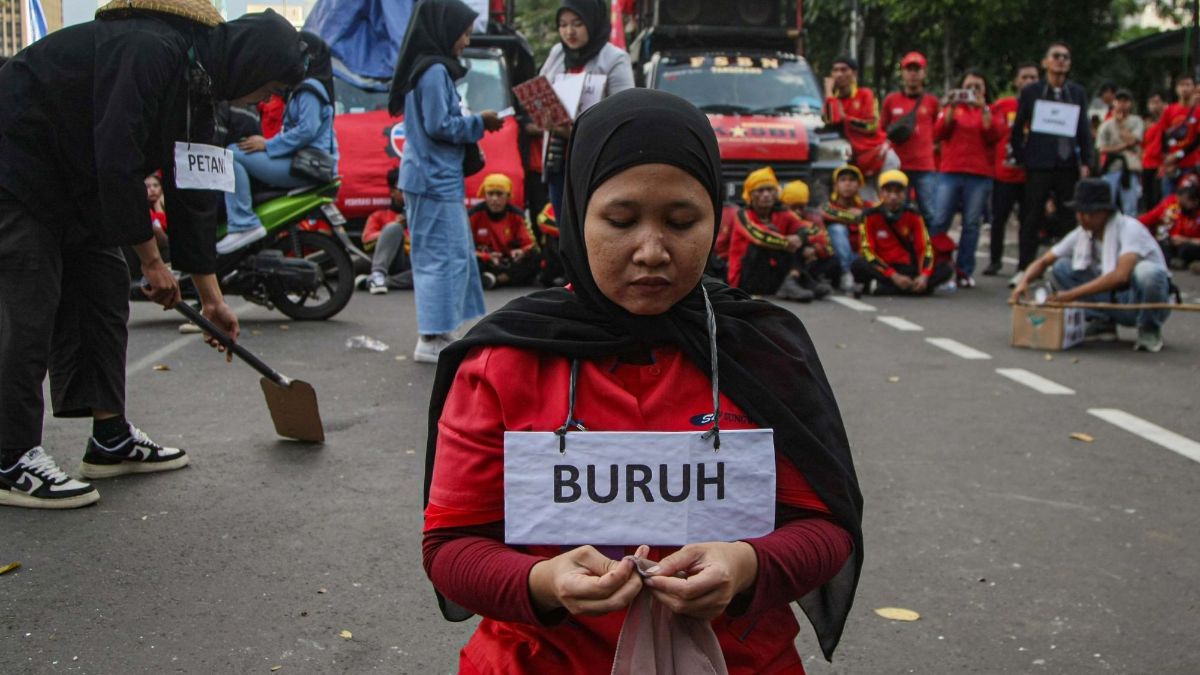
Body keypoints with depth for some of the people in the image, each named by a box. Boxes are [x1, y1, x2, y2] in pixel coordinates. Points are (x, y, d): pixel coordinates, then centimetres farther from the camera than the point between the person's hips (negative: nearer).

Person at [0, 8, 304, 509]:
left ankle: (111, 439, 16)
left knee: (105, 290, 8)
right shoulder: (151, 50, -26)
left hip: (75, 178, 10)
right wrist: (151, 260, -19)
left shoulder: (198, 82, 4)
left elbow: (191, 190, 8)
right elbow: (117, 159, -29)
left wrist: (210, 296, 9)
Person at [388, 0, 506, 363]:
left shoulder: (431, 68, 17)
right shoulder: (435, 71, -14)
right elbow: (439, 126, -18)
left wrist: (473, 122, 9)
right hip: (435, 180, -10)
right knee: (446, 257, -8)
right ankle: (430, 339, -7)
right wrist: (479, 123, -7)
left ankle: (436, 334, 18)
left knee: (449, 256, 14)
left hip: (434, 178, 10)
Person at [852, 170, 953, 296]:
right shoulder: (871, 216, -5)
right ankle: (912, 288, -34)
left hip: (907, 267, 4)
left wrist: (924, 275, -20)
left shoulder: (913, 215, 3)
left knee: (946, 269, -20)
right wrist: (894, 276, -21)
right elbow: (868, 250, -11)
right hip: (882, 268, -3)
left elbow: (925, 246, -1)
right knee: (859, 264, -34)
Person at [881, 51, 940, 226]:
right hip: (898, 166, 1)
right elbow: (880, 129, 16)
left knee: (929, 215, -5)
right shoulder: (890, 100, 9)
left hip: (926, 167, -1)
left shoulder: (932, 101, 8)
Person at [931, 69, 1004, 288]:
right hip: (951, 173, 0)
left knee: (972, 224, -2)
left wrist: (983, 109, -12)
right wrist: (951, 109, -9)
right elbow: (938, 133, 1)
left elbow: (995, 135, -5)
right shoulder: (952, 108, 14)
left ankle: (965, 271, 3)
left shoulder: (991, 111, 12)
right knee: (939, 221, -6)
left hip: (980, 175, 0)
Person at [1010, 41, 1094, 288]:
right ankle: (1024, 268, 6)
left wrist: (1085, 162, 1)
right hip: (1039, 164, -2)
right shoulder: (1031, 91, 4)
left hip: (1069, 164, 2)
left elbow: (1084, 129, 9)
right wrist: (1019, 157, 2)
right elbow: (1018, 128, 6)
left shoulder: (1078, 93, 11)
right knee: (1032, 218, 0)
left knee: (1069, 218, 4)